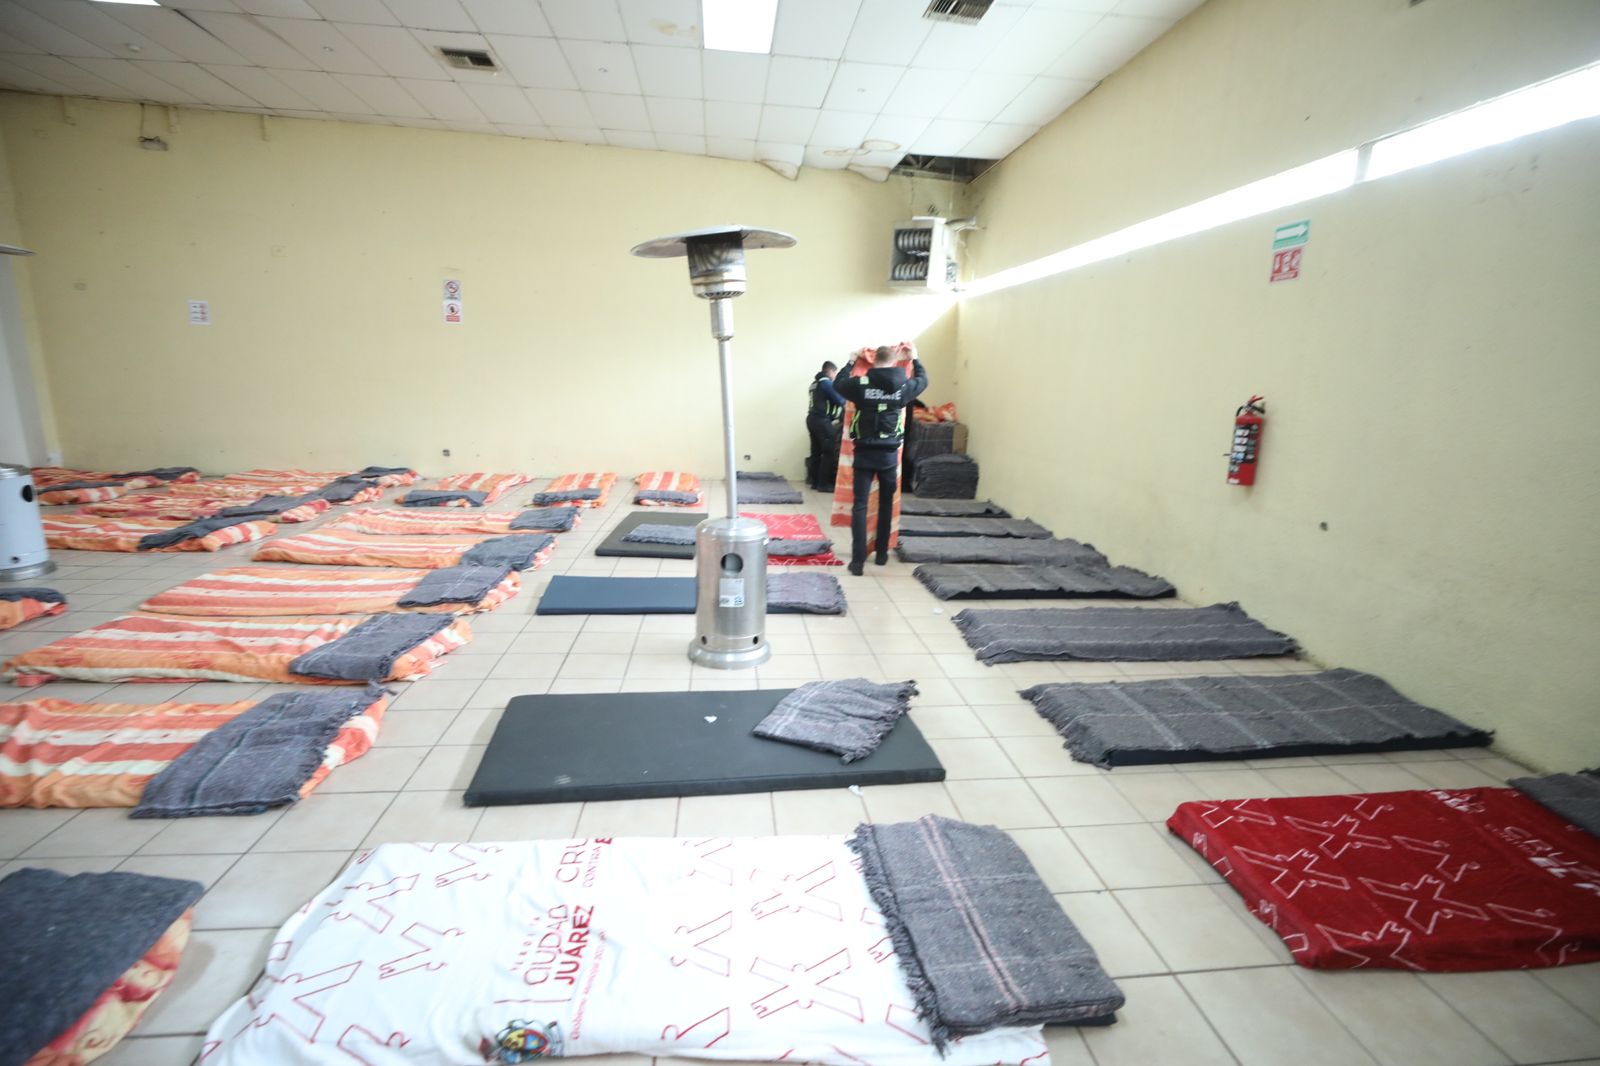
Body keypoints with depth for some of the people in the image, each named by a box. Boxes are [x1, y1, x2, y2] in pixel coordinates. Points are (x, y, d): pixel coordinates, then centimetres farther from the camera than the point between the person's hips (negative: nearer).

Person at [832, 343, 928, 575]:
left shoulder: (861, 384, -8)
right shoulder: (903, 387, -3)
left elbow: (838, 383, 13)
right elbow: (923, 380, 20)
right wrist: (915, 358, 34)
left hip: (864, 452, -1)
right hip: (889, 454, 2)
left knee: (860, 505, -1)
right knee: (886, 503, 18)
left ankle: (858, 560, -8)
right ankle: (881, 554, 27)